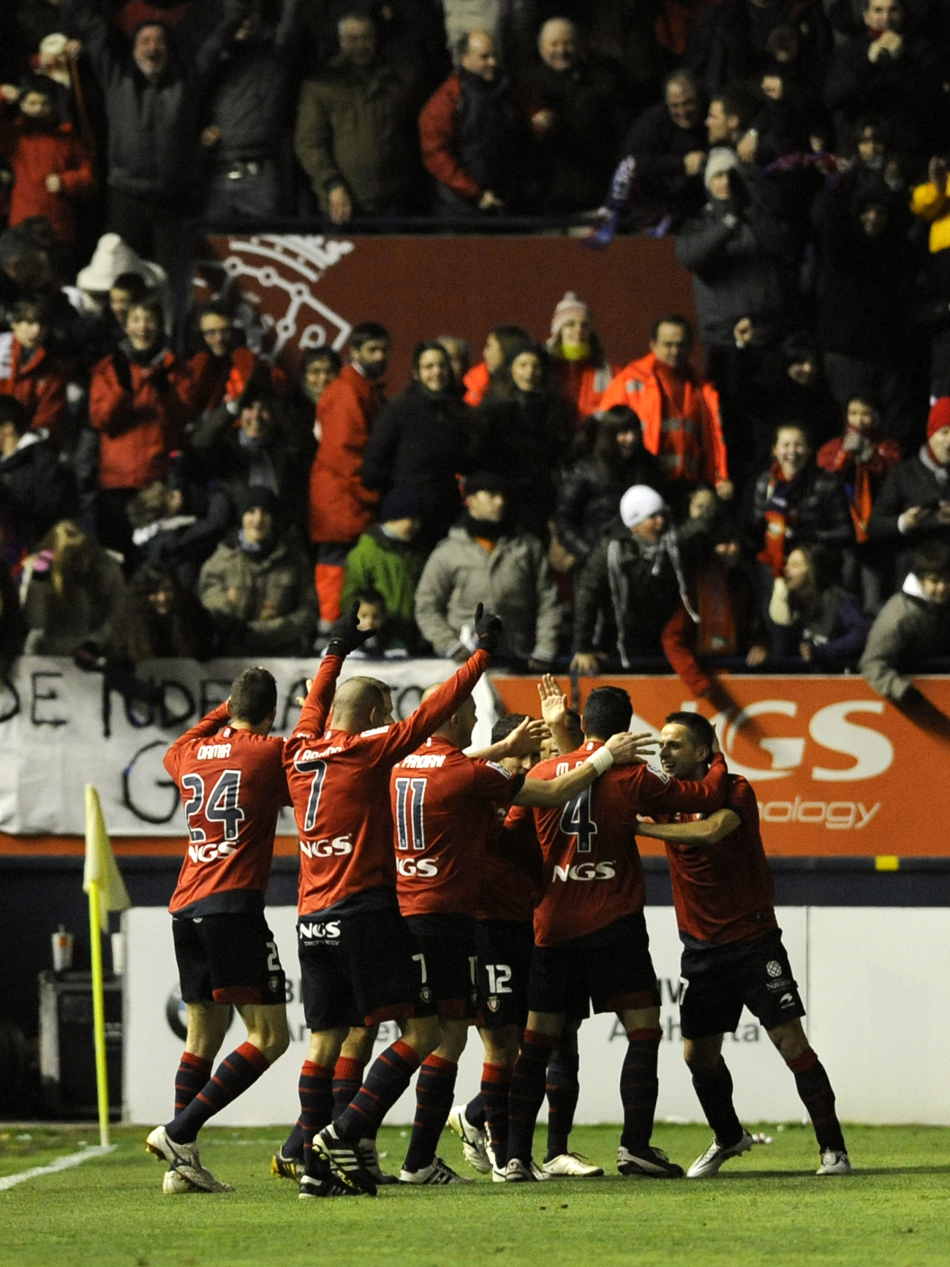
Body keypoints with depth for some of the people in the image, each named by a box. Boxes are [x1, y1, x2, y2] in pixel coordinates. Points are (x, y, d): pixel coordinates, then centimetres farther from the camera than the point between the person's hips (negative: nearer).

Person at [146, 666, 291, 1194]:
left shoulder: (191, 754, 14)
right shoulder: (270, 753, -4)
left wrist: (225, 710, 43)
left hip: (186, 910, 7)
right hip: (234, 907, -7)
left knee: (203, 1036, 14)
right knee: (269, 1036, -5)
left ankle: (182, 1166, 7)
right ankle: (178, 1133, -16)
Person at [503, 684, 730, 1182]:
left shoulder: (540, 775, 4)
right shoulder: (633, 779, -5)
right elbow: (704, 797, 0)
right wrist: (718, 764, 20)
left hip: (553, 924, 3)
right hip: (614, 924, -3)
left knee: (536, 1040, 6)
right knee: (643, 1031, 2)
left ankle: (516, 1155, 1)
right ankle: (635, 1144, -8)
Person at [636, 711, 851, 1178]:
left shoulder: (734, 791, -12)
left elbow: (711, 830, -32)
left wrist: (640, 827, -32)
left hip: (753, 938, -5)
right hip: (701, 946, 5)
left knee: (790, 1041, -10)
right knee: (698, 1052, 8)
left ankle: (832, 1147, -6)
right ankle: (728, 1138, 32)